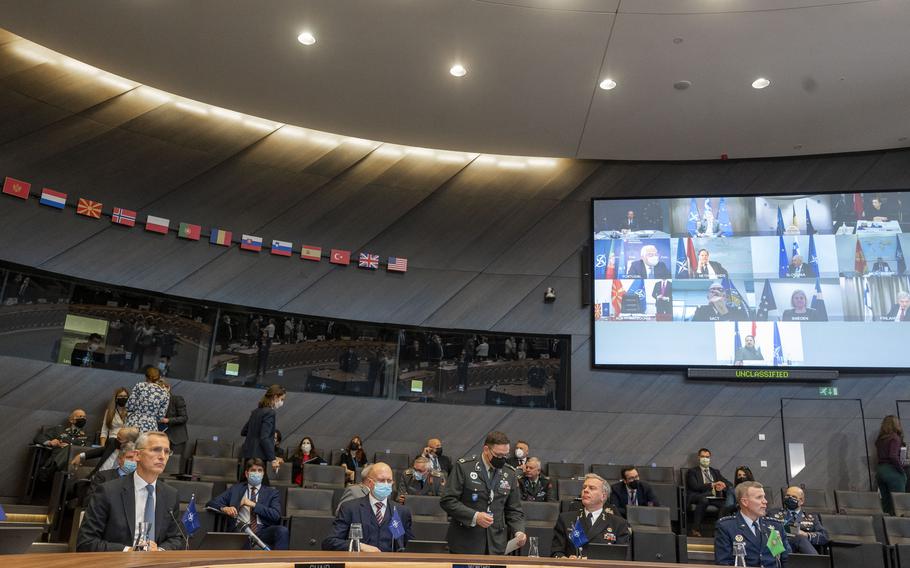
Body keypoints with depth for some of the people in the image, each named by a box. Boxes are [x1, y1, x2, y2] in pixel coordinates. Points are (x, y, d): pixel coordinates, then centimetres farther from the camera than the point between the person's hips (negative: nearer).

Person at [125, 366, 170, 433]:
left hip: (133, 424, 0)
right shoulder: (165, 394, 6)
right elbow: (160, 417, 5)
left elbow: (129, 407, 1)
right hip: (150, 428, 0)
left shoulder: (139, 386, 4)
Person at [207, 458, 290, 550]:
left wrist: (253, 505, -5)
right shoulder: (235, 489, 23)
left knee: (282, 530, -33)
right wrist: (224, 508, -7)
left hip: (263, 531, 0)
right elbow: (211, 503, 16)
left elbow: (276, 515, 3)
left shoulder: (272, 492, 19)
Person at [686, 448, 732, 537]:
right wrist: (712, 485, -14)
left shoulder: (715, 472, 29)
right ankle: (695, 530, -34)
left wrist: (723, 486, -7)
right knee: (704, 499, -39)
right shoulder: (692, 472, 13)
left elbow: (729, 484, 18)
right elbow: (695, 486, -4)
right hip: (700, 496, -4)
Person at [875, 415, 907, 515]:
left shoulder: (879, 439, 12)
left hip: (879, 470, 7)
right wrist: (902, 469, -11)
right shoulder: (895, 438, -9)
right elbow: (893, 456, -20)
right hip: (892, 470, -7)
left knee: (885, 500, 13)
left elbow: (881, 455, 5)